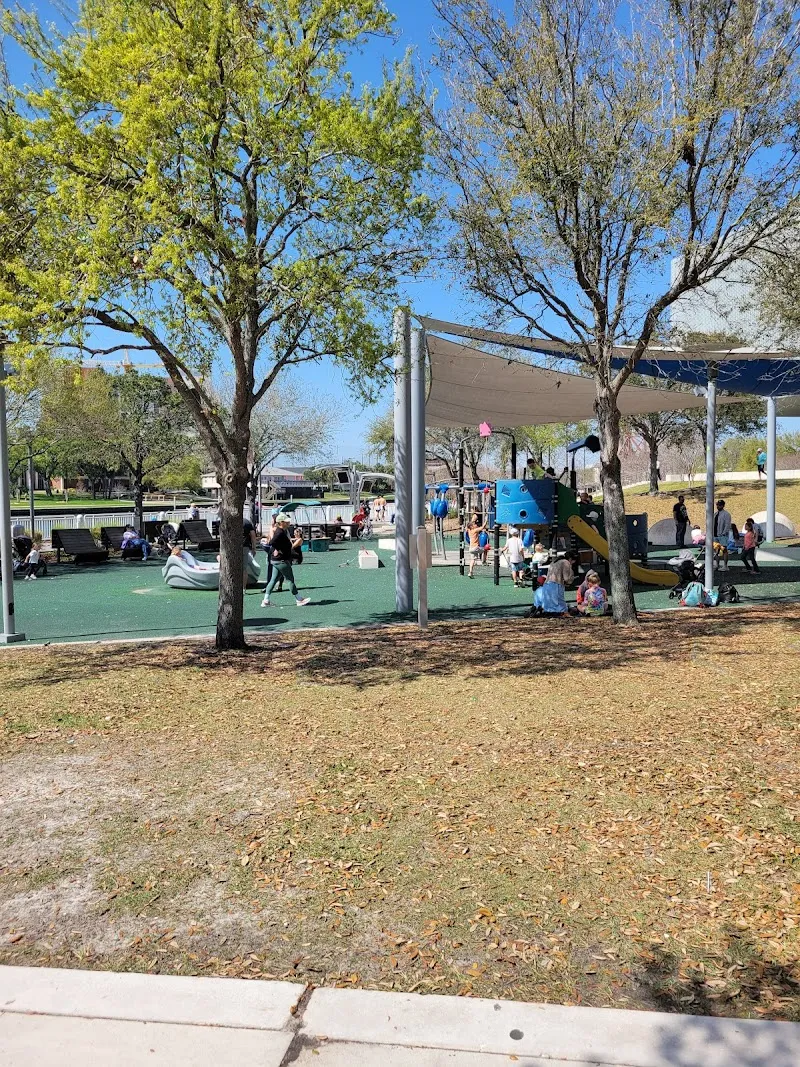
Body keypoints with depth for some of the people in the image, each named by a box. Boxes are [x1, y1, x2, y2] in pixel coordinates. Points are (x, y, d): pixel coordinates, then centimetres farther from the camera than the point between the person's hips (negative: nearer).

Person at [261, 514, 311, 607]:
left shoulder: (285, 531, 11)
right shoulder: (280, 533, -20)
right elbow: (272, 543, -30)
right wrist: (278, 551, -17)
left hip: (277, 561, 10)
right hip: (281, 561, -10)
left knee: (273, 580, 10)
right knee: (290, 579, 0)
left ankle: (266, 601, 12)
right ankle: (299, 600, 8)